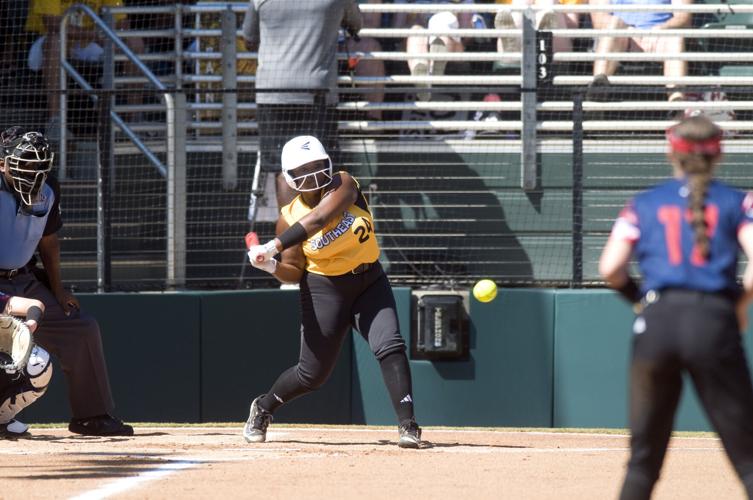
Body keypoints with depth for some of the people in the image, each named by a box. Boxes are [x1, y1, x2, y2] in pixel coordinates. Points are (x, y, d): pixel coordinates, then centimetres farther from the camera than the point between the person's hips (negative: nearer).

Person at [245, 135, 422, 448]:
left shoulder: (343, 186, -13)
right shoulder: (289, 218, -9)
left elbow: (318, 220, -31)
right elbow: (295, 272, -4)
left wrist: (275, 247, -38)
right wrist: (271, 266, -26)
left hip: (369, 282, 1)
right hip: (325, 289, -1)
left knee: (389, 346, -20)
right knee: (312, 373, 5)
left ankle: (408, 425, -19)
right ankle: (262, 408, 31)